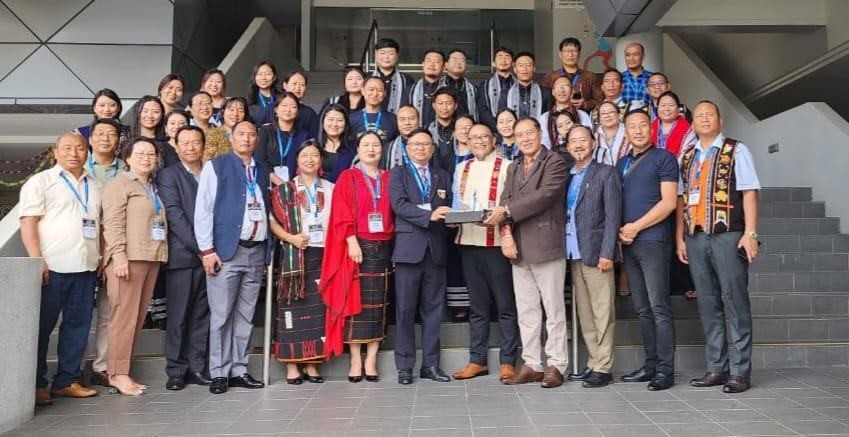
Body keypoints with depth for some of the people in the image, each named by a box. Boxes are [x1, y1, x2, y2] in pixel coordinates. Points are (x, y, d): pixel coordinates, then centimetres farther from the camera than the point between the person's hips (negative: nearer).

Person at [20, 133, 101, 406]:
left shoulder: (94, 187, 17)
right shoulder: (40, 182, 2)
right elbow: (28, 223, -5)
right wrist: (38, 261, -14)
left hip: (86, 268, 5)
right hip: (52, 267, -5)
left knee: (78, 325, 6)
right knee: (42, 327, 1)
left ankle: (67, 381, 15)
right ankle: (36, 385, 10)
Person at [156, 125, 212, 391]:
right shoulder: (167, 175, 2)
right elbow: (174, 215, -8)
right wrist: (199, 247, -15)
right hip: (182, 256, -3)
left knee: (201, 315, 7)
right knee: (178, 316, 2)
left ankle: (197, 367, 15)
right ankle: (176, 370, 11)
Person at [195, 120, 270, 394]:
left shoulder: (263, 171, 16)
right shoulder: (216, 166, 2)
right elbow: (203, 210, -4)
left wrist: (267, 251, 8)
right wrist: (207, 249, -11)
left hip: (257, 251, 5)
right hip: (226, 250, -4)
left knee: (245, 316, 9)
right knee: (221, 316, -1)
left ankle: (239, 371, 16)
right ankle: (219, 373, 9)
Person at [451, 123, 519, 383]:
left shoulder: (506, 167, 1)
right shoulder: (461, 169, 16)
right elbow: (457, 204, 17)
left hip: (497, 243, -5)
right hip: (468, 243, 5)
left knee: (505, 305, 1)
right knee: (477, 306, 12)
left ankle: (507, 362, 9)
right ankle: (477, 360, 21)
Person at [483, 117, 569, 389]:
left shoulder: (555, 163, -2)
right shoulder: (513, 168, 19)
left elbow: (544, 196, -16)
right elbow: (506, 203, 9)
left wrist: (507, 211, -17)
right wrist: (506, 233, -7)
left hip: (546, 246, -6)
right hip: (519, 249, 7)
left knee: (553, 310, 2)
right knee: (526, 312, 10)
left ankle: (556, 365, 10)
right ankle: (531, 365, 18)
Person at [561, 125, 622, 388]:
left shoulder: (606, 173, 0)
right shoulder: (568, 176, 16)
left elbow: (613, 216, -6)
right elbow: (565, 215, 14)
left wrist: (606, 253, -14)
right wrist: (566, 251, 5)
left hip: (596, 252, -5)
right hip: (574, 254, 6)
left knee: (602, 312, -2)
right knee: (584, 313, 9)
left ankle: (603, 368, 4)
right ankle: (593, 364, 16)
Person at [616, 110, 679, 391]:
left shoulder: (663, 158, 0)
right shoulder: (622, 164, 18)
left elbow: (669, 202, -9)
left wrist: (636, 227, -12)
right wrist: (619, 230, 1)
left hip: (653, 240, -6)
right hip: (628, 243, 6)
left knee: (659, 307, -6)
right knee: (642, 309, 9)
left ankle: (666, 369, 0)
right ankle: (651, 364, 16)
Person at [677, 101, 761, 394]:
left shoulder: (736, 151, 2)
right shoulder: (687, 157, 14)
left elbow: (749, 192, -4)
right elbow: (681, 199, 13)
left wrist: (750, 233, -12)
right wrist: (680, 238, 8)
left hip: (728, 236, -4)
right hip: (695, 238, 5)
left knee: (735, 302, -1)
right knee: (708, 304, 8)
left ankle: (740, 371, 6)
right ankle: (716, 368, 17)